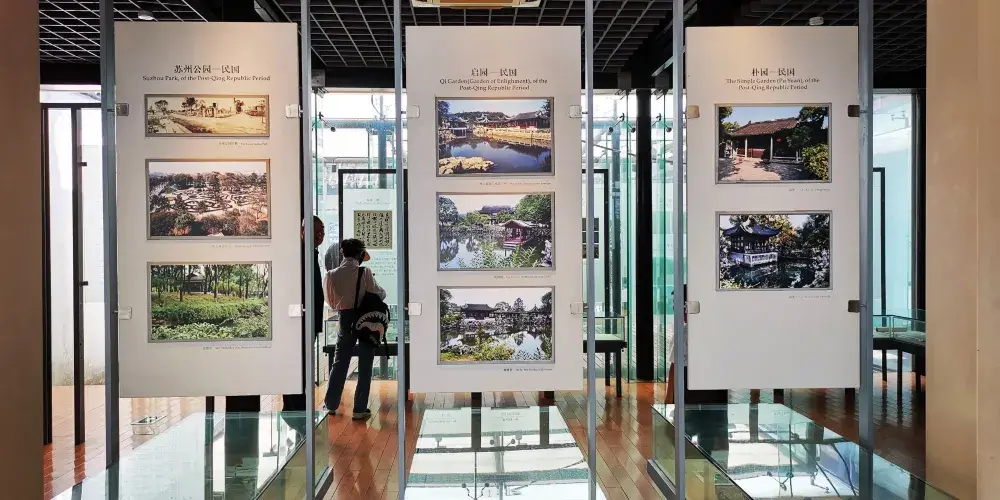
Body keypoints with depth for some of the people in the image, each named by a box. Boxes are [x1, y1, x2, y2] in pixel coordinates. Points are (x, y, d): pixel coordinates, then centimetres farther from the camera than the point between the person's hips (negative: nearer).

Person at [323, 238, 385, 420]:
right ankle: (360, 409, 6)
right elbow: (379, 294, -10)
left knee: (340, 362, 16)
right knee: (364, 365, 6)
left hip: (346, 318, 3)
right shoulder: (364, 272, -13)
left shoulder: (333, 274, -3)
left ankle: (331, 404, 22)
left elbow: (331, 302, 5)